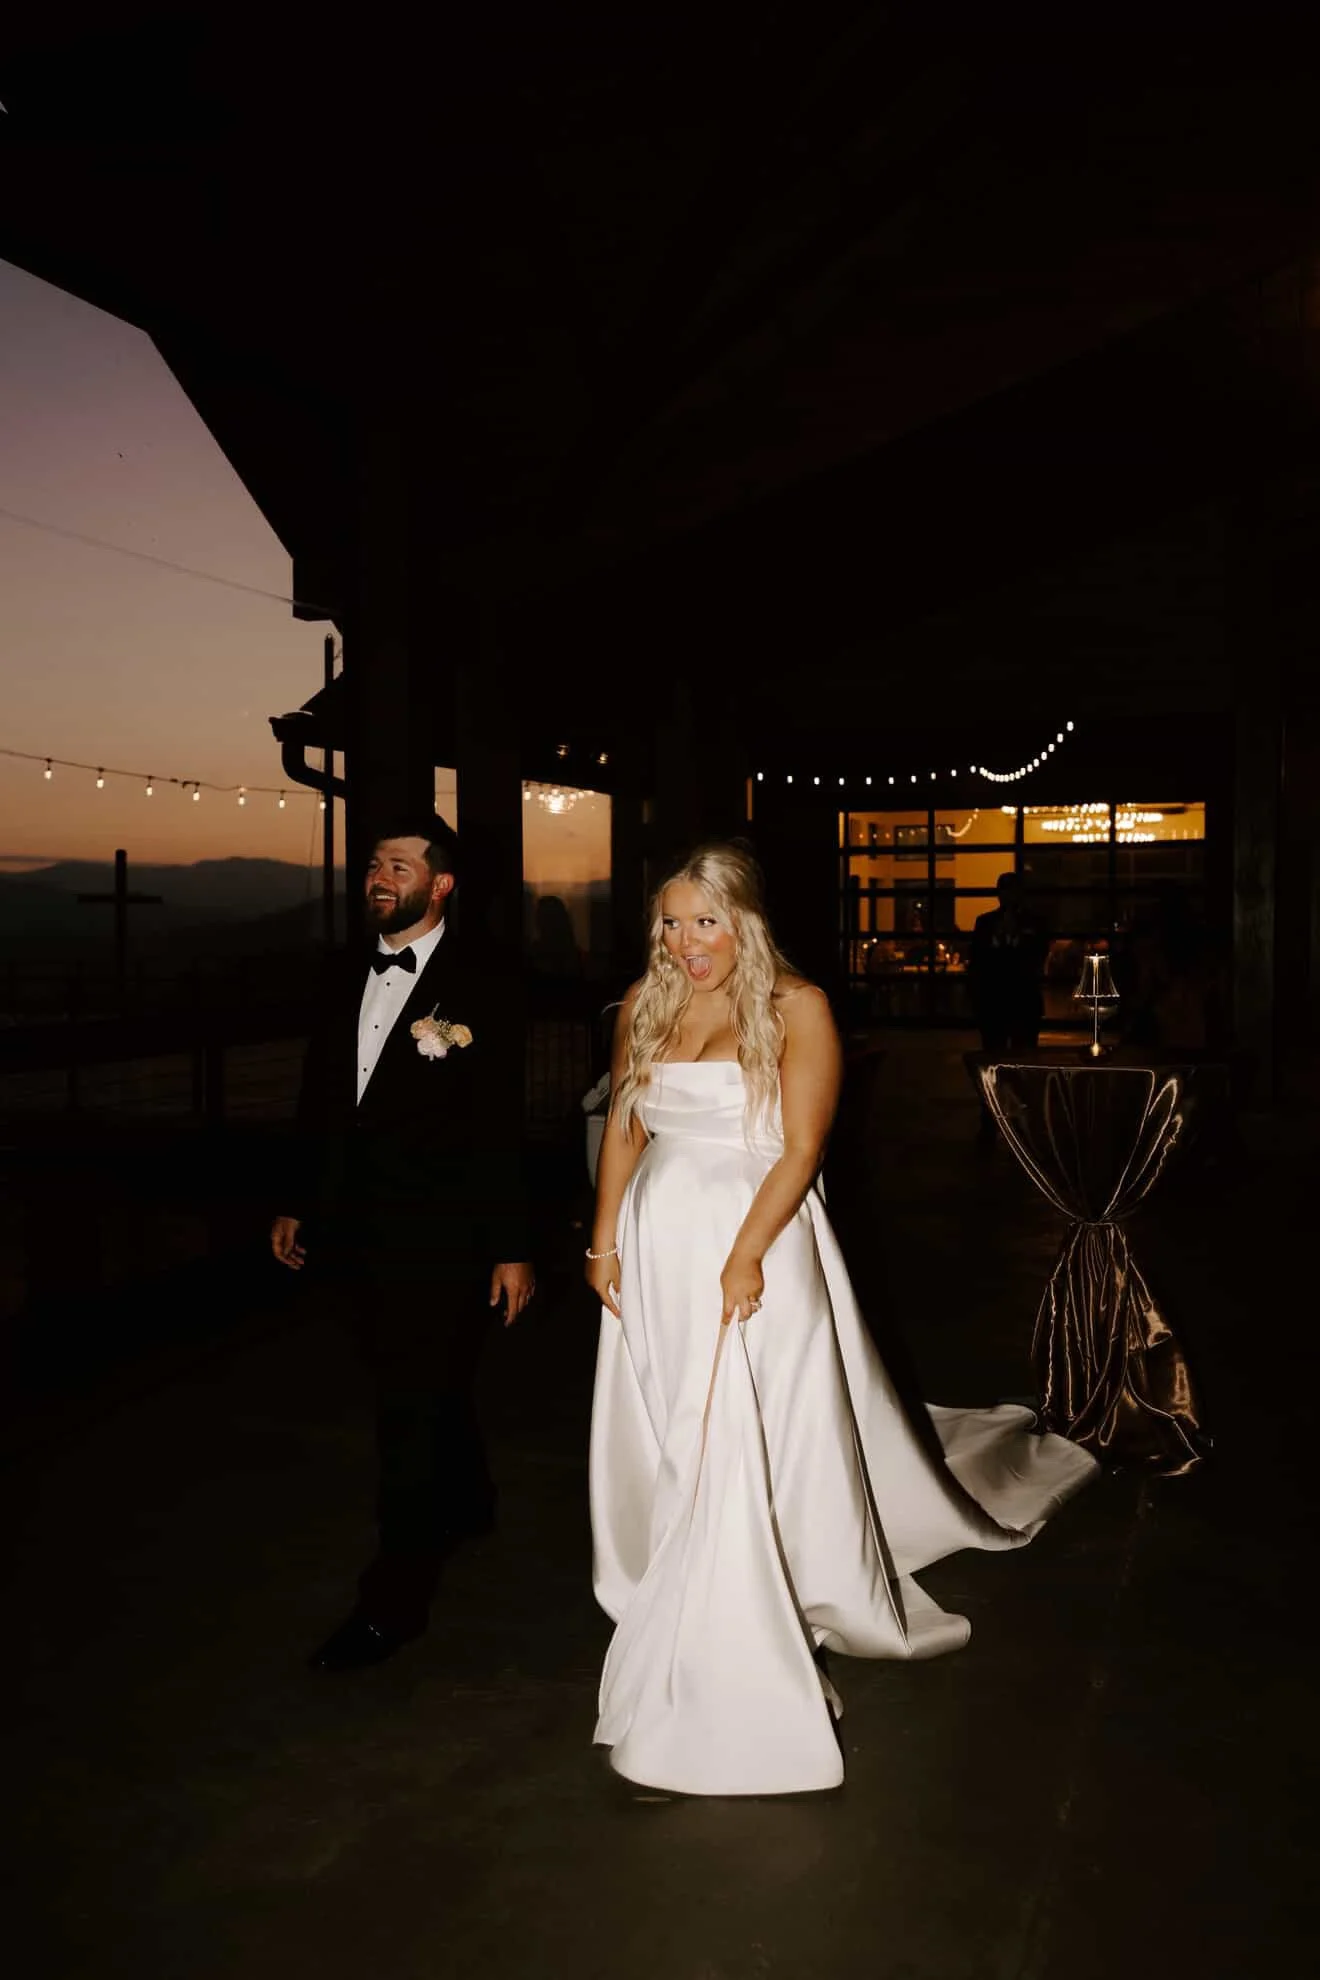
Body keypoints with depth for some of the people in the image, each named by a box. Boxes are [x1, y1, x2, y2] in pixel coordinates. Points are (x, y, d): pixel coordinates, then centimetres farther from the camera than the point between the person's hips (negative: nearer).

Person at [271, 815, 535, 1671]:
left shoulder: (478, 993, -11)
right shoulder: (350, 981, 8)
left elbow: (502, 1132, -12)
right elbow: (321, 1103, 13)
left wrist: (511, 1247, -12)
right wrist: (297, 1206, 14)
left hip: (440, 1243, -6)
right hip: (361, 1239, 7)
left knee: (415, 1412, -1)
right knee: (425, 1391, 22)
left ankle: (393, 1602, 9)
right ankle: (468, 1504, 46)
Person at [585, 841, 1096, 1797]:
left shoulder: (797, 1009, -9)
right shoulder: (646, 1004, 6)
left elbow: (801, 1148, -13)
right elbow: (623, 1128, 10)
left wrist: (747, 1253, -21)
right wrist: (605, 1240, 3)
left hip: (755, 1245, -5)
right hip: (656, 1248, 5)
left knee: (749, 1450, -4)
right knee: (661, 1448, 14)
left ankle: (746, 1668, 7)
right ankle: (675, 1627, 34)